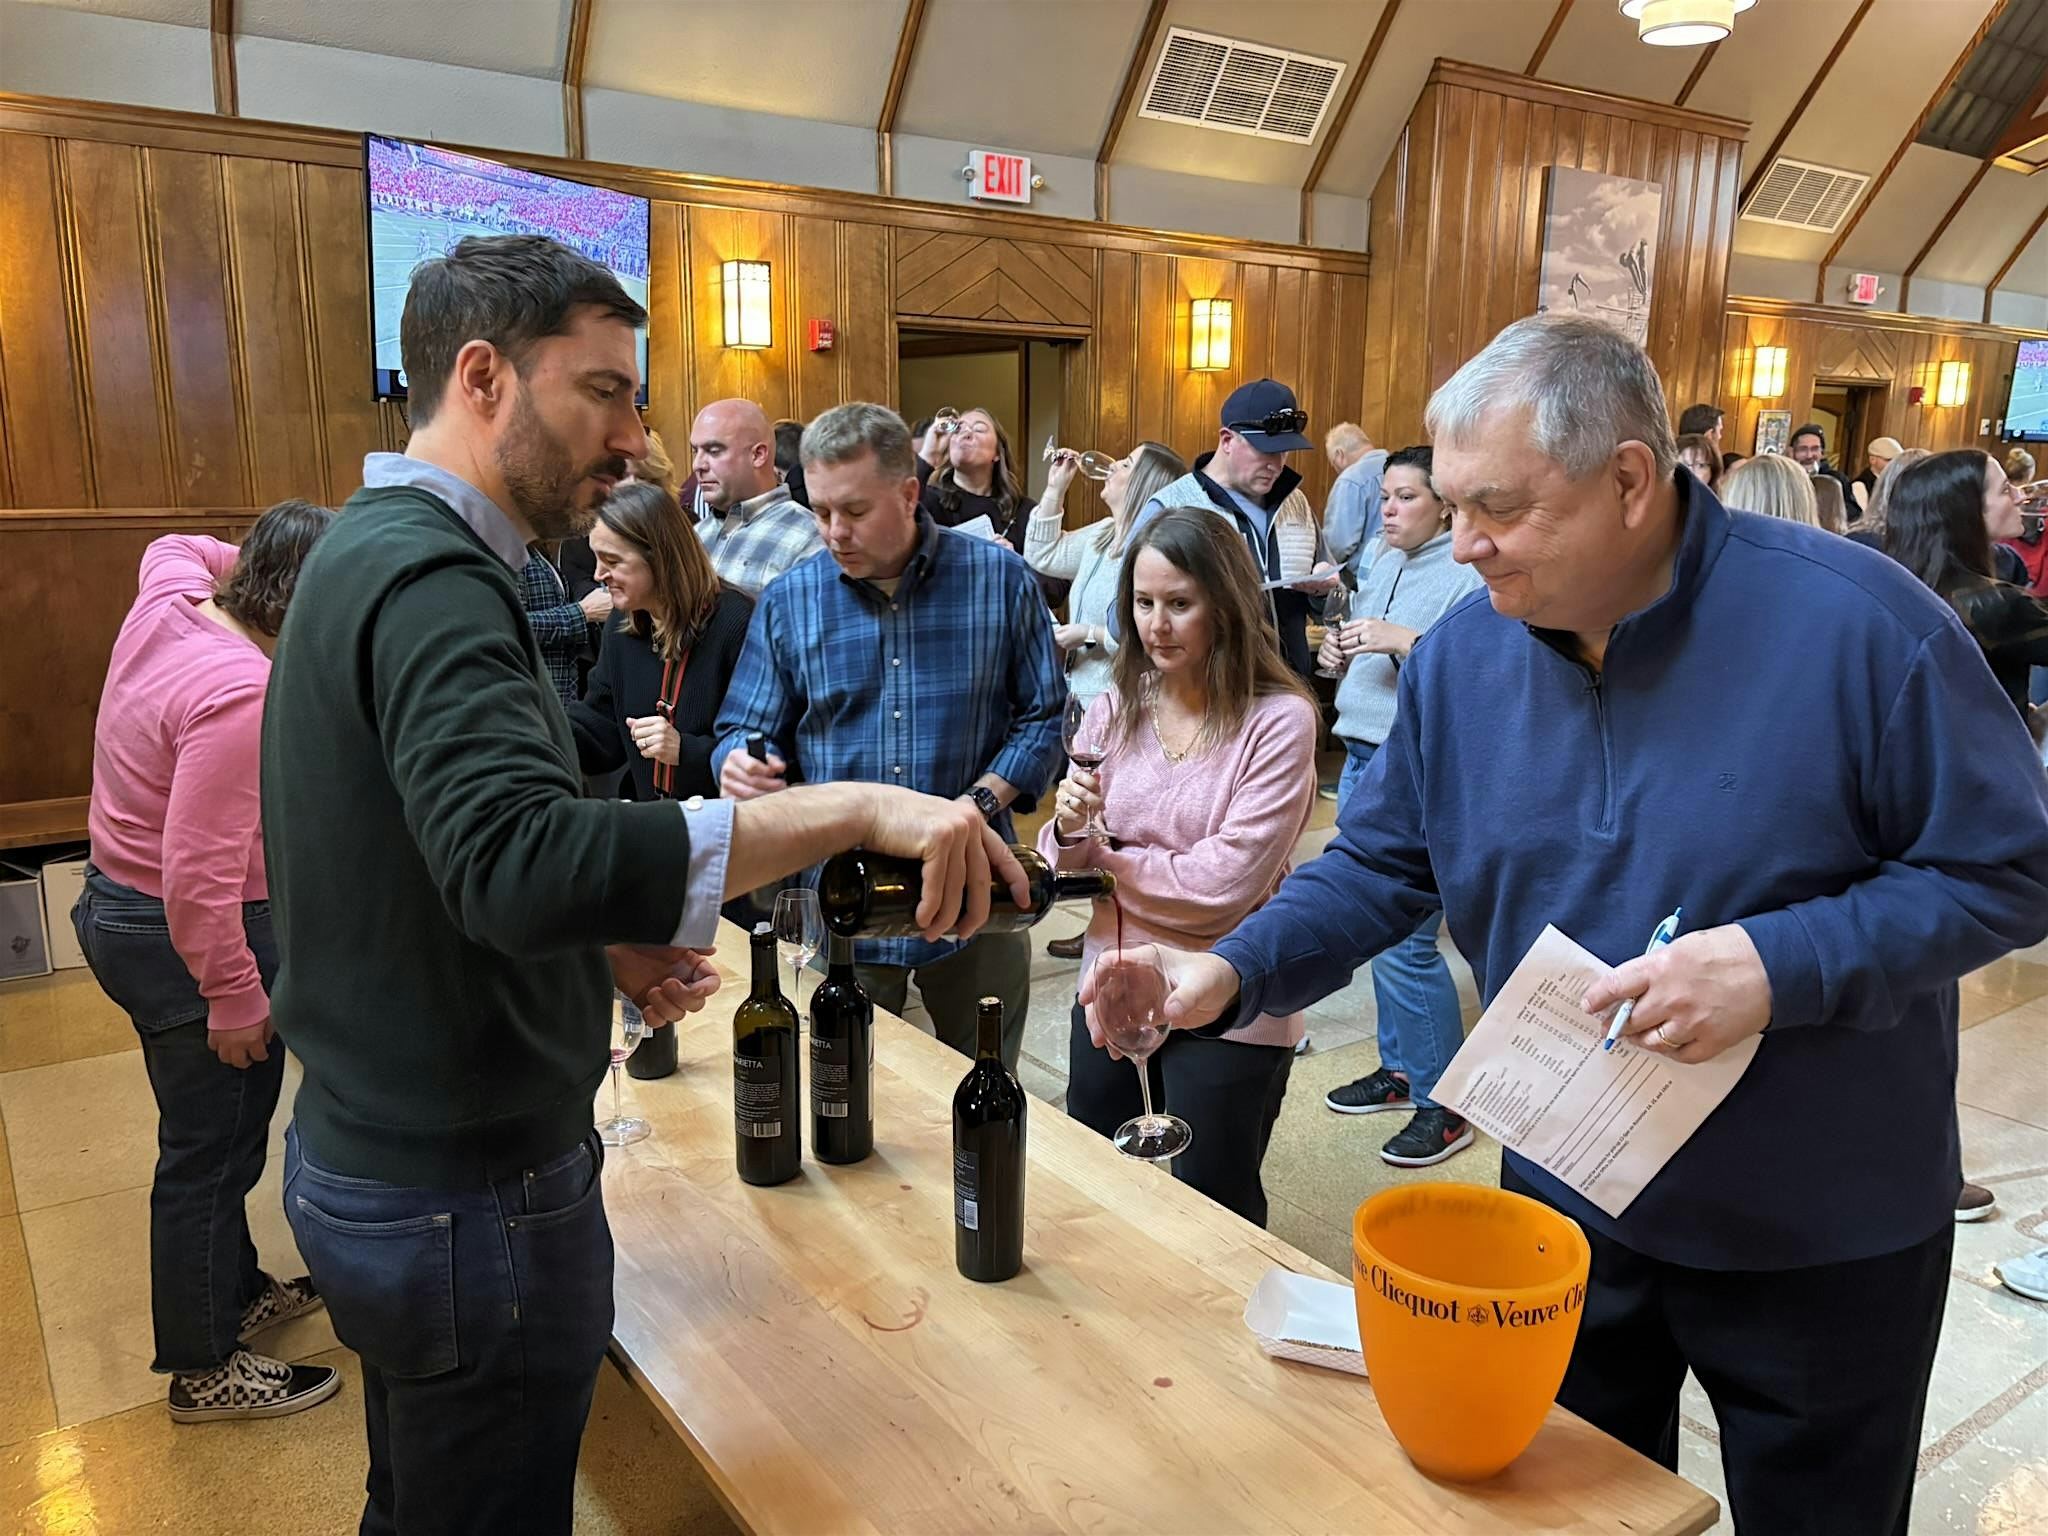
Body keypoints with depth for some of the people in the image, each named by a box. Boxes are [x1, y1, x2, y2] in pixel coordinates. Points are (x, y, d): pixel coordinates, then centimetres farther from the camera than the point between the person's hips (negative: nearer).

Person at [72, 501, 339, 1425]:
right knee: (211, 1152, 6)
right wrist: (235, 996, -22)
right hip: (189, 939, -10)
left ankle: (234, 1293, 42)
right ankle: (205, 1369, 24)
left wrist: (251, 564, 13)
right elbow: (200, 873, -30)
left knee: (212, 1136, 24)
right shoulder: (242, 693, -30)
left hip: (119, 905, 10)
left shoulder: (167, 602, -3)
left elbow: (177, 545, 26)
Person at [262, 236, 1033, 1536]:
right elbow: (519, 861, -41)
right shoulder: (430, 575, -23)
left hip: (365, 1152, 10)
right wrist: (855, 810, -41)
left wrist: (595, 939, 5)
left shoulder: (373, 550, 9)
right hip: (471, 1191, -10)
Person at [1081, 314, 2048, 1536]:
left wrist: (1777, 966, -29)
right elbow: (1380, 867, -1)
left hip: (1823, 1236, -3)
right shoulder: (1461, 655, -6)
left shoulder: (1855, 624, -21)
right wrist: (1233, 972, -17)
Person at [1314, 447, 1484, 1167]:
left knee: (1404, 944, -7)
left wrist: (1406, 641, -24)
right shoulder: (1384, 565, 15)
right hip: (1363, 760, 8)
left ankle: (1443, 1106, 8)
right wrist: (1340, 654, 5)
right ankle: (1399, 1068, 30)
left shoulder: (1468, 577, -10)